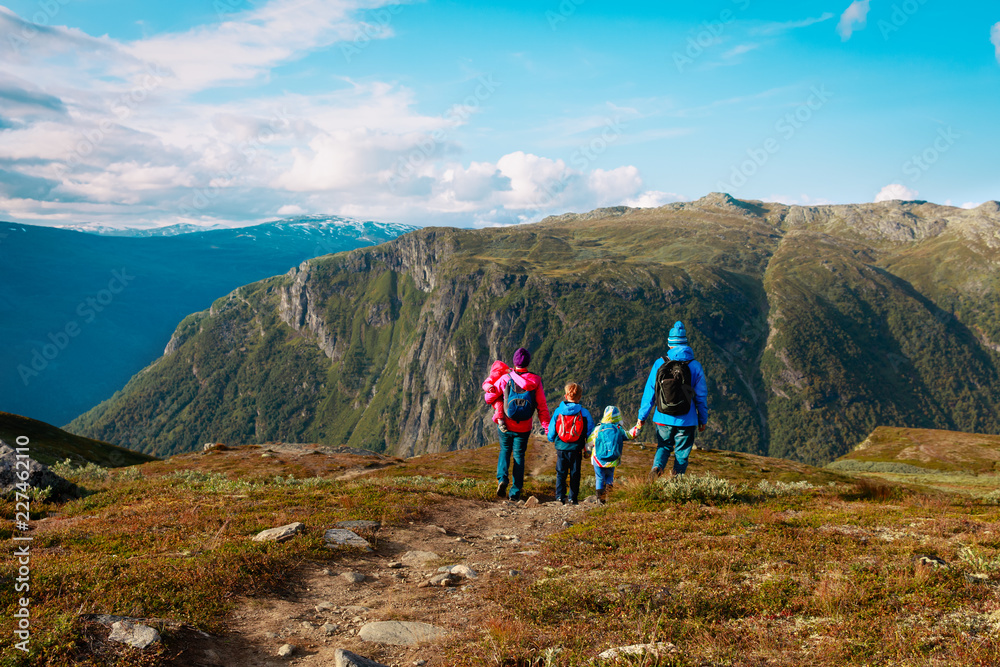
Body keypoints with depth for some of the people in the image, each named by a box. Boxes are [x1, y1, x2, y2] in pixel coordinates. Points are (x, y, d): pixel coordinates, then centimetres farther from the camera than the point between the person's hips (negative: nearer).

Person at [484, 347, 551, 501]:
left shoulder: (505, 379, -11)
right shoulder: (535, 381, -7)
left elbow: (488, 397, -1)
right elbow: (542, 407, -7)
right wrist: (547, 426, 0)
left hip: (505, 425, -1)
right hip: (523, 429, 1)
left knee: (505, 451, 21)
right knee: (519, 456, 14)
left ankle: (502, 478, -4)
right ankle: (515, 492, 13)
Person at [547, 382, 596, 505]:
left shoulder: (558, 411, -2)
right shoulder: (584, 412, -5)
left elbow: (551, 430, 3)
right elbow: (590, 432, -1)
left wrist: (551, 439, 23)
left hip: (561, 448, 1)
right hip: (576, 449, -1)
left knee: (561, 473, 9)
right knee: (575, 473, 10)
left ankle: (560, 497, 3)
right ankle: (573, 498, 11)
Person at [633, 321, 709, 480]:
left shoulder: (659, 364, -5)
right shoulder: (695, 366, -5)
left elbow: (649, 392, -1)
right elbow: (701, 396, 0)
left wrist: (641, 417, 7)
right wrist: (703, 419, 13)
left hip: (663, 419, 1)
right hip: (686, 420, -1)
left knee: (663, 447, 20)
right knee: (682, 453, 13)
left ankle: (657, 467, -6)